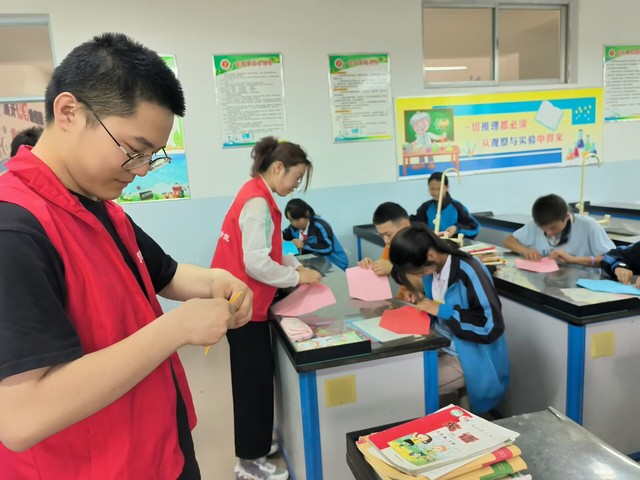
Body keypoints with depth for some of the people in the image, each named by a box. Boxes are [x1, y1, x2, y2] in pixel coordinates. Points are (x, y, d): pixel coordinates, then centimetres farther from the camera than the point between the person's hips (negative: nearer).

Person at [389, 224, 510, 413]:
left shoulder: (469, 273, -26)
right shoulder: (431, 266, -3)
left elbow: (492, 326, -26)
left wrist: (442, 311, -25)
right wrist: (419, 299, -6)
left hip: (466, 358, -7)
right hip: (439, 345, 8)